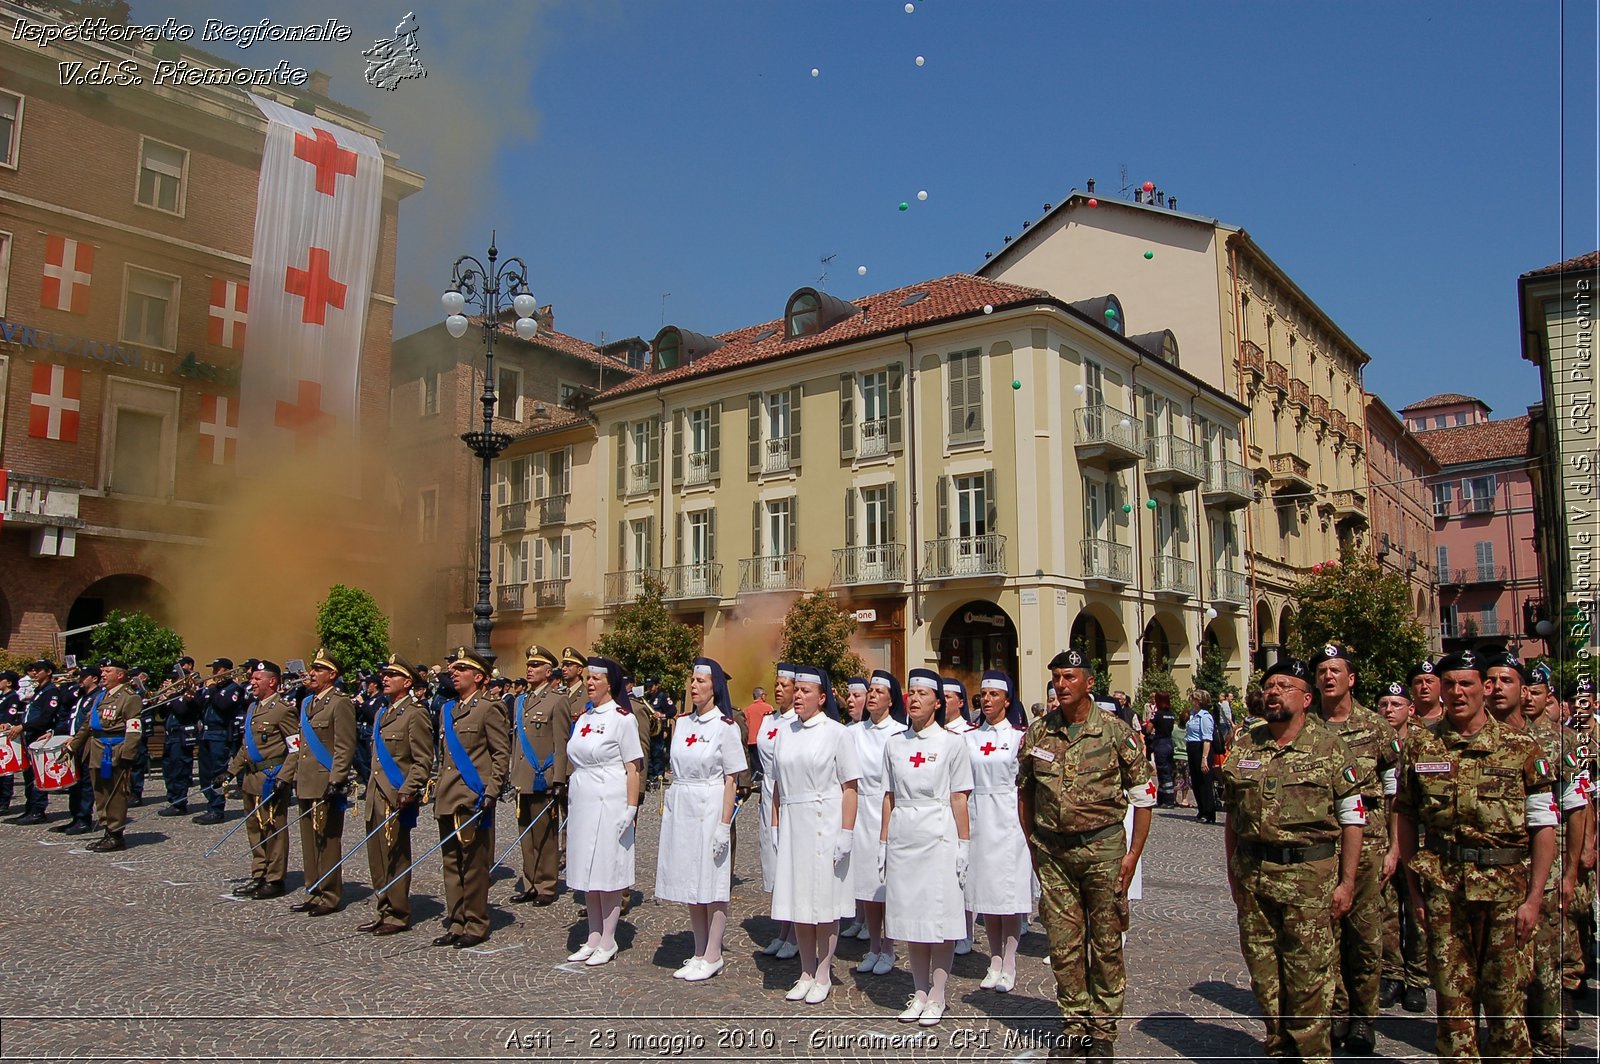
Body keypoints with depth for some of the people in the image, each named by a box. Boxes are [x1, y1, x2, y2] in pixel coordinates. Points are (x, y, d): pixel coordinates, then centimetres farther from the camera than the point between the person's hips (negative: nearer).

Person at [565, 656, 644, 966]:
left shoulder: (622, 718, -9)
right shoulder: (583, 717, 11)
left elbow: (634, 768, -11)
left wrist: (630, 809, -15)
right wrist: (573, 803, 15)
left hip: (609, 805, -7)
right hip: (582, 803, 7)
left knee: (607, 873, 1)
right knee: (588, 874, 12)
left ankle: (608, 942, 12)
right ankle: (594, 938, 23)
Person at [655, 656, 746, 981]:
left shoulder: (726, 726, -7)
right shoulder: (681, 723, 9)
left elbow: (731, 780, -8)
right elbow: (675, 771, 15)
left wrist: (725, 824, -13)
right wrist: (669, 810, 10)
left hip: (709, 808, -6)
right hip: (680, 808, 6)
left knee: (712, 884, 1)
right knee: (690, 882, 12)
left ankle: (712, 957, 11)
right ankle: (700, 952, 23)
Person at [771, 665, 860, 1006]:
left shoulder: (836, 732, -5)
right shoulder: (784, 734, 9)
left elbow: (849, 786, -7)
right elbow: (778, 785, 13)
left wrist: (846, 833, -12)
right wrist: (775, 826, 9)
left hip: (825, 825, -5)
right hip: (792, 825, 5)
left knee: (825, 902, 3)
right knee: (798, 901, 10)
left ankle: (823, 975, 16)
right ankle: (806, 973, 23)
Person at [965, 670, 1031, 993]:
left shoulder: (1019, 736, -2)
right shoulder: (968, 737, 7)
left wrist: (1028, 827, -7)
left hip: (1007, 819, -3)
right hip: (977, 820, 3)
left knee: (1009, 892, 0)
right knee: (984, 890, 8)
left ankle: (1008, 966, 11)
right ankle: (995, 962, 20)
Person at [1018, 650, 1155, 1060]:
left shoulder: (1116, 732, -7)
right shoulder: (1037, 733, 1)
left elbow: (1143, 796, -2)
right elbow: (1024, 792, 13)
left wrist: (1133, 854, -5)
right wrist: (1033, 844, 10)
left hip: (1103, 846, -2)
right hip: (1052, 851, 3)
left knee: (1106, 942, 8)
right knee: (1063, 943, 8)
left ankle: (1103, 1031, 22)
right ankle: (1075, 1023, 25)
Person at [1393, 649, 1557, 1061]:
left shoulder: (1522, 748, 0)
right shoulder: (1419, 746, 3)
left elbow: (1544, 828, 0)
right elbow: (1404, 818, 9)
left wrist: (1533, 898, -5)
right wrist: (1414, 887, 5)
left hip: (1507, 888, -1)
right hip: (1443, 888, 1)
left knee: (1506, 997, 7)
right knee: (1451, 996, 8)